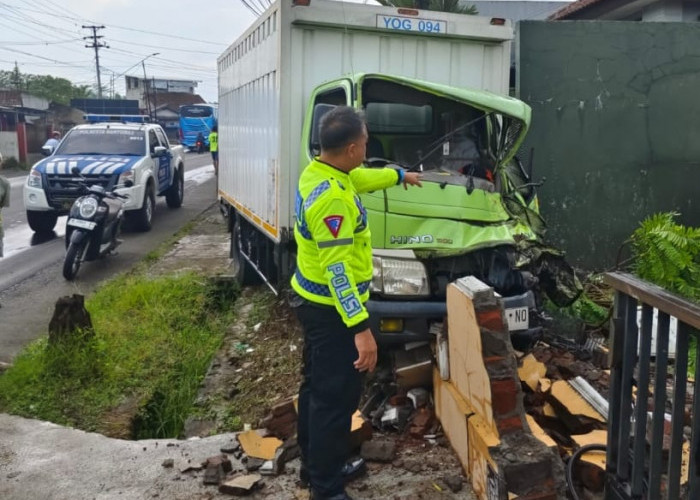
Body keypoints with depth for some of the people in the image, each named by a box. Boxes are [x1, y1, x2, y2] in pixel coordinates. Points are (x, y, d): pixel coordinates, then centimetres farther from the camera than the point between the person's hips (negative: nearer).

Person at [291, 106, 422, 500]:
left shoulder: (319, 171, 4)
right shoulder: (332, 197, -28)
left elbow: (363, 178, 26)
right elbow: (336, 268, -31)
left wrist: (400, 175, 42)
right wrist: (360, 328, -32)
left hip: (314, 301, 11)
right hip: (330, 309, -11)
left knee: (317, 387, 21)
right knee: (336, 397, -1)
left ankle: (314, 465, 37)